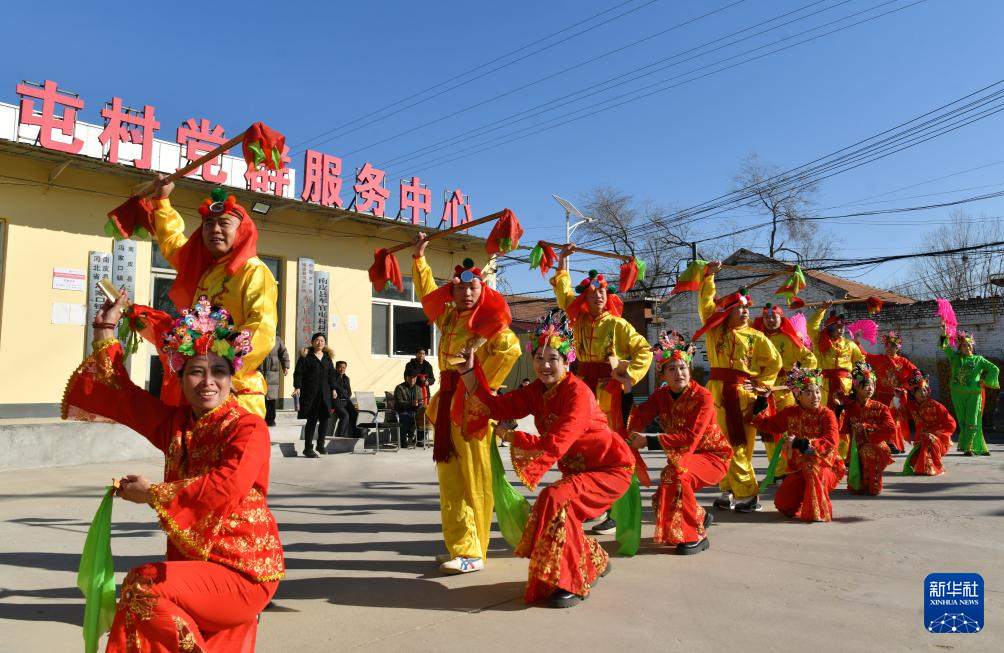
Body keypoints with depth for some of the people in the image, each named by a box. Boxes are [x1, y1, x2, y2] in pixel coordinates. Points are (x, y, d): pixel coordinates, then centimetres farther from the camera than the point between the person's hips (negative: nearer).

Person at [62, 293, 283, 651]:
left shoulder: (249, 428, -13)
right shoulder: (176, 423, 9)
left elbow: (226, 486, -27)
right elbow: (120, 393, 18)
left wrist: (152, 494, -15)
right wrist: (106, 330, 16)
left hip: (244, 573, -6)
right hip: (192, 561, 7)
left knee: (143, 587, -21)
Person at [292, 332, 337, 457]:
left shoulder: (327, 357, 15)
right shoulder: (305, 356, -1)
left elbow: (331, 374, 18)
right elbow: (298, 373, -6)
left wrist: (333, 389, 13)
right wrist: (297, 387, -16)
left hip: (324, 393, 5)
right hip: (310, 393, -5)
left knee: (324, 418, 1)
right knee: (312, 420, -3)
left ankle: (320, 445, 18)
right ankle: (308, 448, 7)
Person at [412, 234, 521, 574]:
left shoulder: (486, 323, -8)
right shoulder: (448, 316, 14)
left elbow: (510, 348, -26)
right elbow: (427, 292, 32)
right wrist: (419, 257, 35)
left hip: (472, 405, -8)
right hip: (447, 404, 8)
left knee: (474, 482, -5)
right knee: (451, 482, 9)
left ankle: (472, 554, -1)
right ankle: (459, 547, 17)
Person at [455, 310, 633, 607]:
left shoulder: (577, 393, -25)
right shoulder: (536, 392, -1)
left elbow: (554, 445, -33)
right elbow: (496, 406, -11)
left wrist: (510, 436, -21)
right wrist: (469, 371, -18)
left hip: (611, 468, -8)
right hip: (578, 470, 9)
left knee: (555, 500, -26)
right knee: (544, 514, 3)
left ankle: (572, 583, -9)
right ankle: (594, 565, 31)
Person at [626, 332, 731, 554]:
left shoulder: (703, 397, -22)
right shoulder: (660, 396, -4)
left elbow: (691, 438, -32)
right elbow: (637, 420, -19)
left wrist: (648, 440, -37)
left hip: (712, 455, -6)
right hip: (682, 456, 6)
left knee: (675, 475, -33)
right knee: (662, 499, -9)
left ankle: (696, 536, -17)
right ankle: (700, 516, 24)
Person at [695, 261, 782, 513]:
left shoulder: (756, 337, 6)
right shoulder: (716, 329, 9)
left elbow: (775, 362, 12)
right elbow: (706, 304, 4)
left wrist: (762, 384, 4)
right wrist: (709, 276, 2)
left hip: (744, 394, -2)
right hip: (719, 392, 2)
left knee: (740, 446, -4)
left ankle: (748, 494, 2)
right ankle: (729, 492, 13)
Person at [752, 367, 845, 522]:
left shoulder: (826, 414, -13)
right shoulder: (791, 413, 2)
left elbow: (831, 442, -28)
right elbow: (766, 424, 11)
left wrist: (800, 443, -33)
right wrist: (762, 400, 3)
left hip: (824, 464, -4)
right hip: (799, 467, 4)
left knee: (813, 470, -40)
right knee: (784, 505, -6)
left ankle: (818, 512, -22)